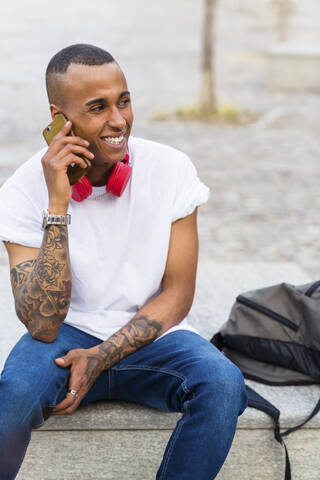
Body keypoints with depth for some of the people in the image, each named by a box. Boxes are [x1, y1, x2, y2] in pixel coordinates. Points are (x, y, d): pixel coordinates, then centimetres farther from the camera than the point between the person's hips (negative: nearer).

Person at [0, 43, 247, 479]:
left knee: (223, 383, -29)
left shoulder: (171, 169, -8)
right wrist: (57, 206, -26)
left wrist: (100, 357, -16)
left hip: (151, 335, 2)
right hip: (67, 335, -1)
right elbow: (43, 325, -20)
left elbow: (177, 296, -4)